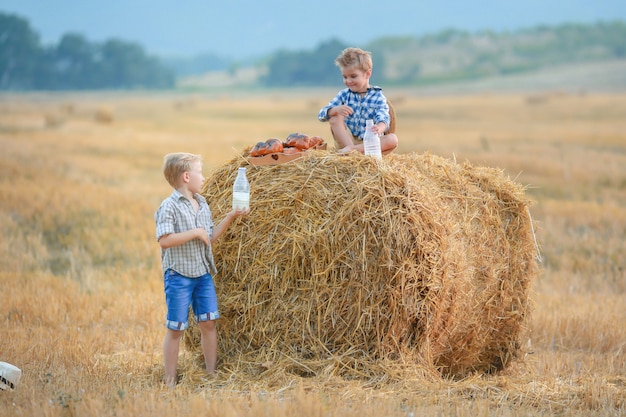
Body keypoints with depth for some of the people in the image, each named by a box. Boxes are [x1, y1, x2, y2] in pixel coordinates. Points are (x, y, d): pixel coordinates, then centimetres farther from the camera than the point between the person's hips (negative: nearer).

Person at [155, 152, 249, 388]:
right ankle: (170, 382, 7)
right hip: (179, 275, -7)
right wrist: (195, 232, -21)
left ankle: (212, 375, 17)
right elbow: (164, 240, -24)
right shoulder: (169, 206, -13)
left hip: (203, 274, 7)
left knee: (208, 323, 6)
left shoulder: (202, 204, 11)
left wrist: (231, 217, 6)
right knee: (175, 329, -1)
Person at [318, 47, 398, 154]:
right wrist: (336, 109, -26)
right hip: (347, 139, 2)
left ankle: (351, 149, -41)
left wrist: (379, 128, -44)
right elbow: (322, 115, -2)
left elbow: (383, 119, -17)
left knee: (393, 139, -29)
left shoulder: (377, 96, 1)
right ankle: (349, 147, -33)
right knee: (334, 117, -17)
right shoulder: (344, 95, 8)